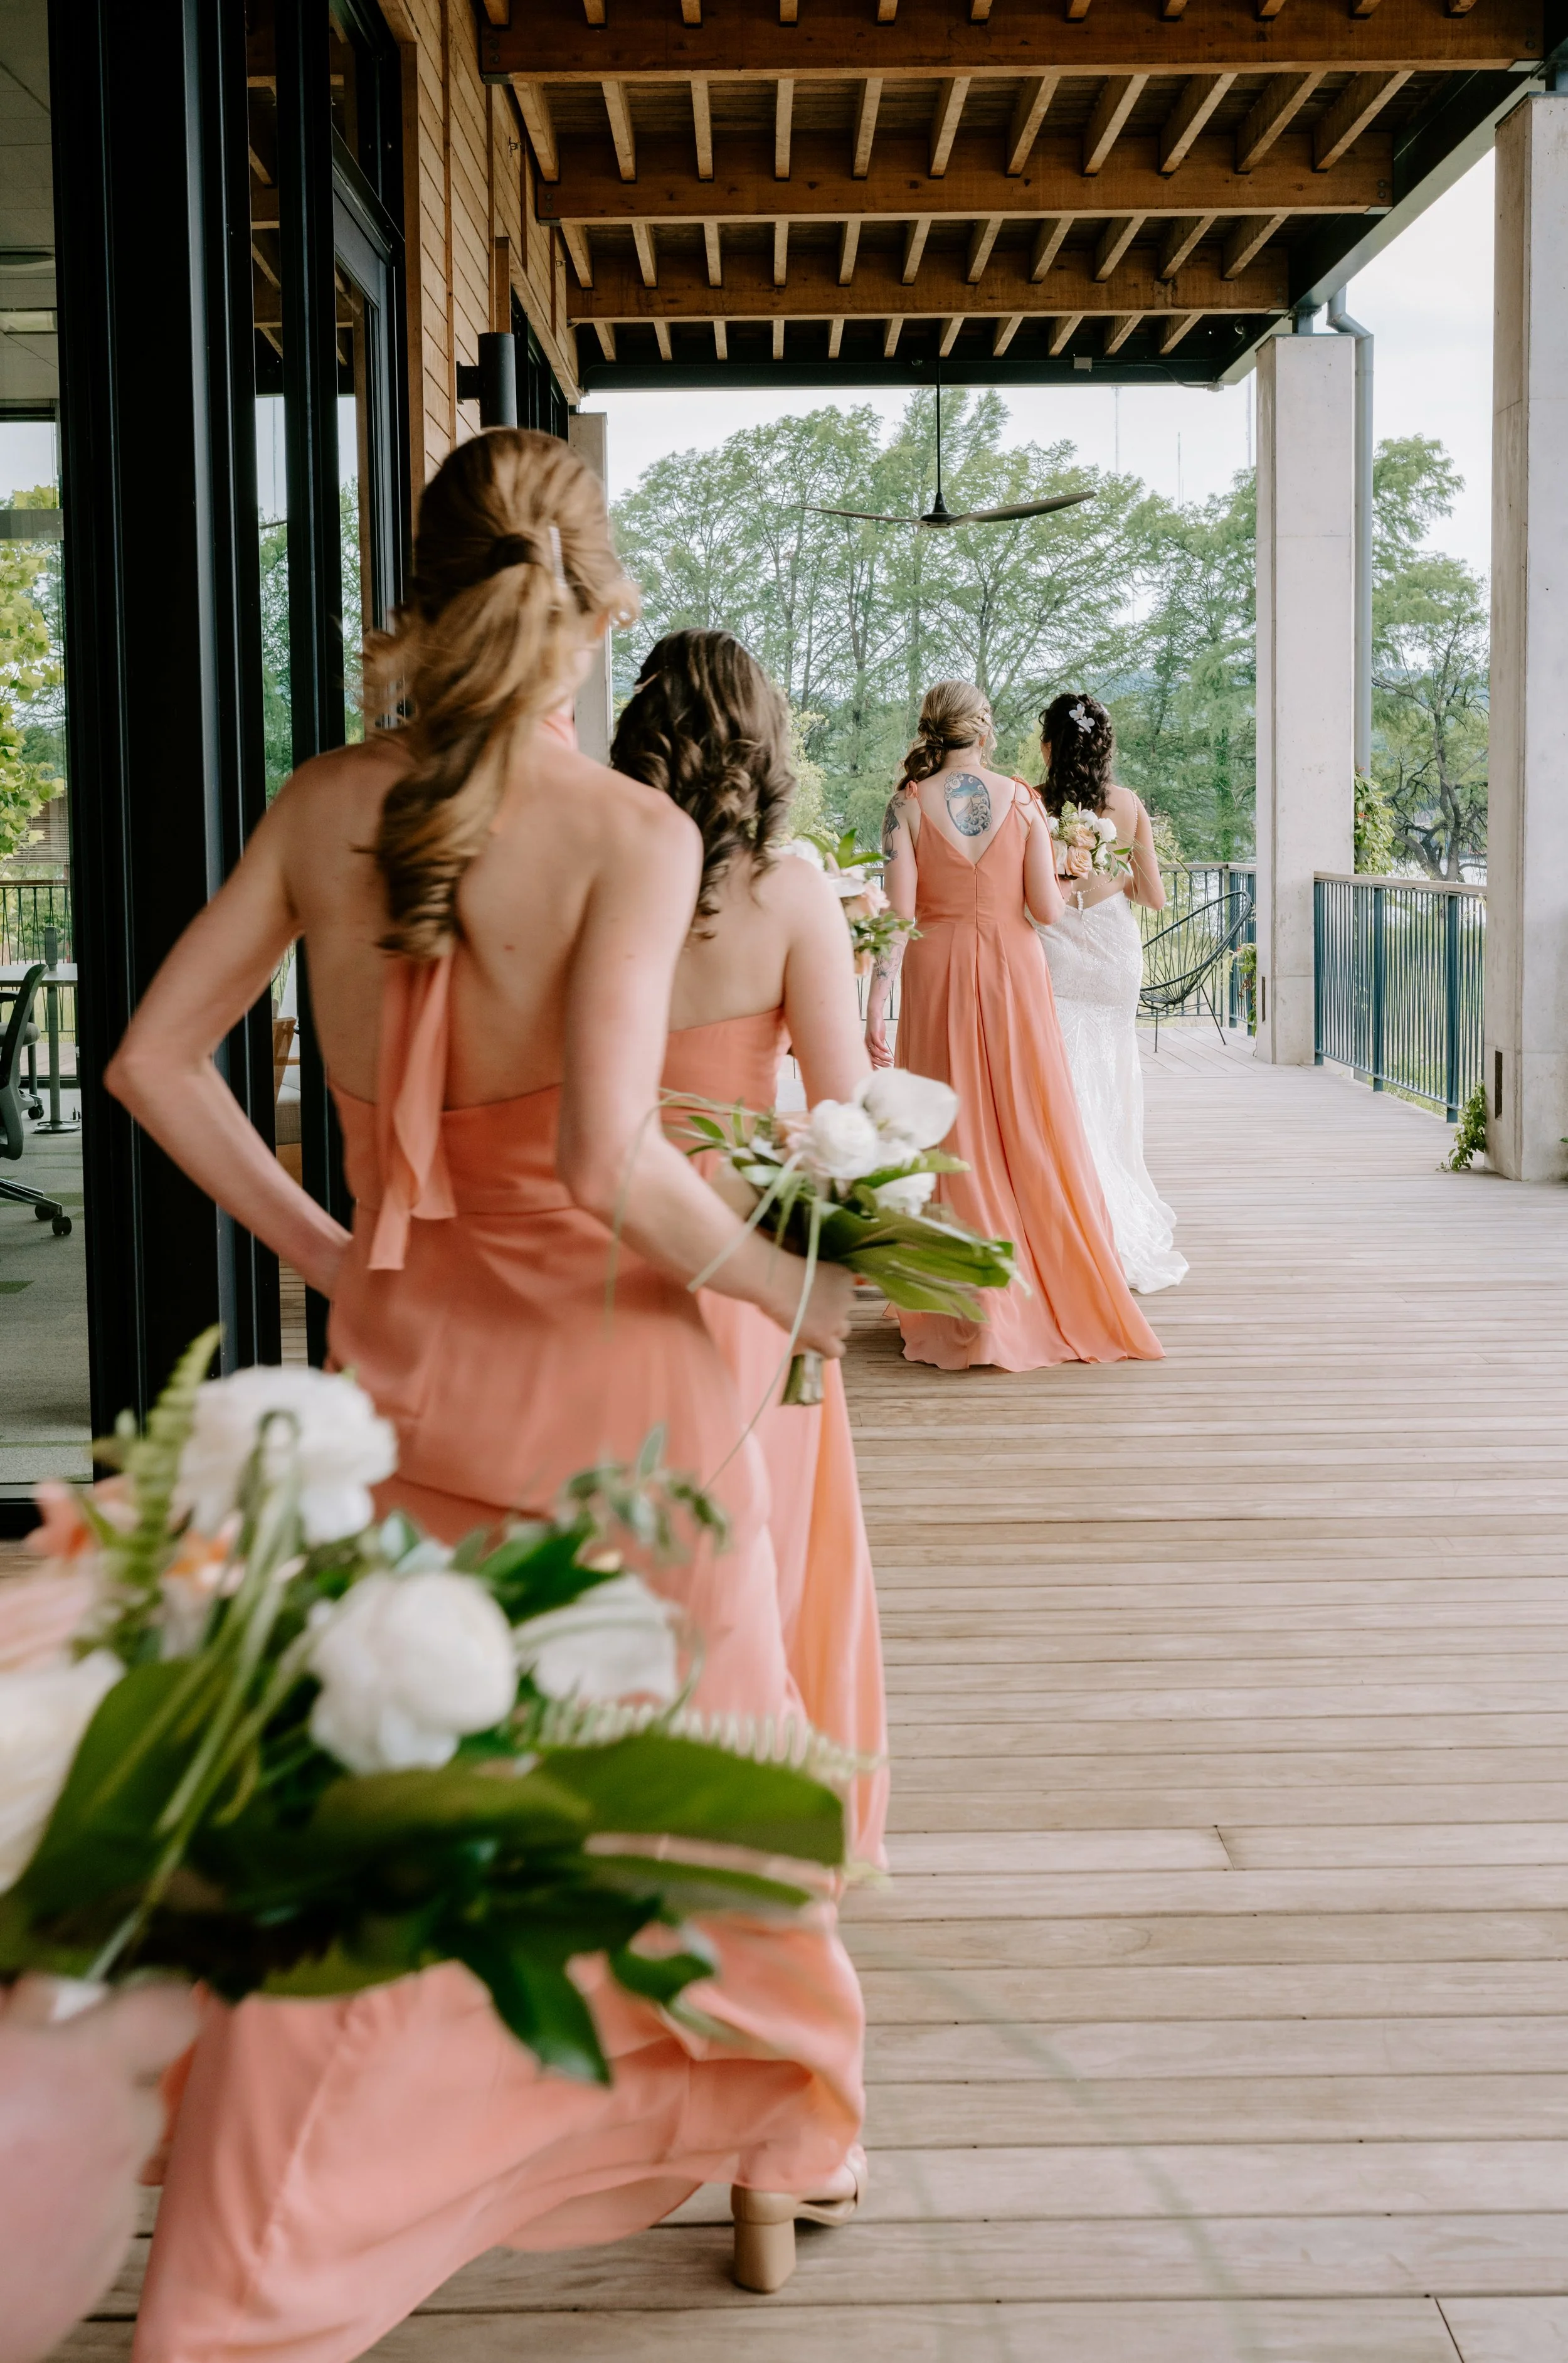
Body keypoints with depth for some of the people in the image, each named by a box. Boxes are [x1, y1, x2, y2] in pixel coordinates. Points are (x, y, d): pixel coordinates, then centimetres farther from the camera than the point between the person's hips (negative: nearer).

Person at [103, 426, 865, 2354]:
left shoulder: (325, 807, -2)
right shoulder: (633, 836, -17)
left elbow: (154, 1059, 2)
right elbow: (613, 1157, -27)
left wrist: (321, 1249, 9)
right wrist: (785, 1290, -11)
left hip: (405, 1362, 5)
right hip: (603, 1366, -4)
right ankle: (777, 2154, 37)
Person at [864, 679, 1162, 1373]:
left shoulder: (909, 805, -5)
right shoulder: (1022, 800, -2)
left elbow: (899, 913, -10)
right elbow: (1047, 908, -6)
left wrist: (875, 1006, -9)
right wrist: (1057, 874, 16)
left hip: (939, 977, -1)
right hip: (1014, 975, 1)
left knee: (955, 1137, 5)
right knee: (1030, 1134, 9)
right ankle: (1059, 1297, 16)